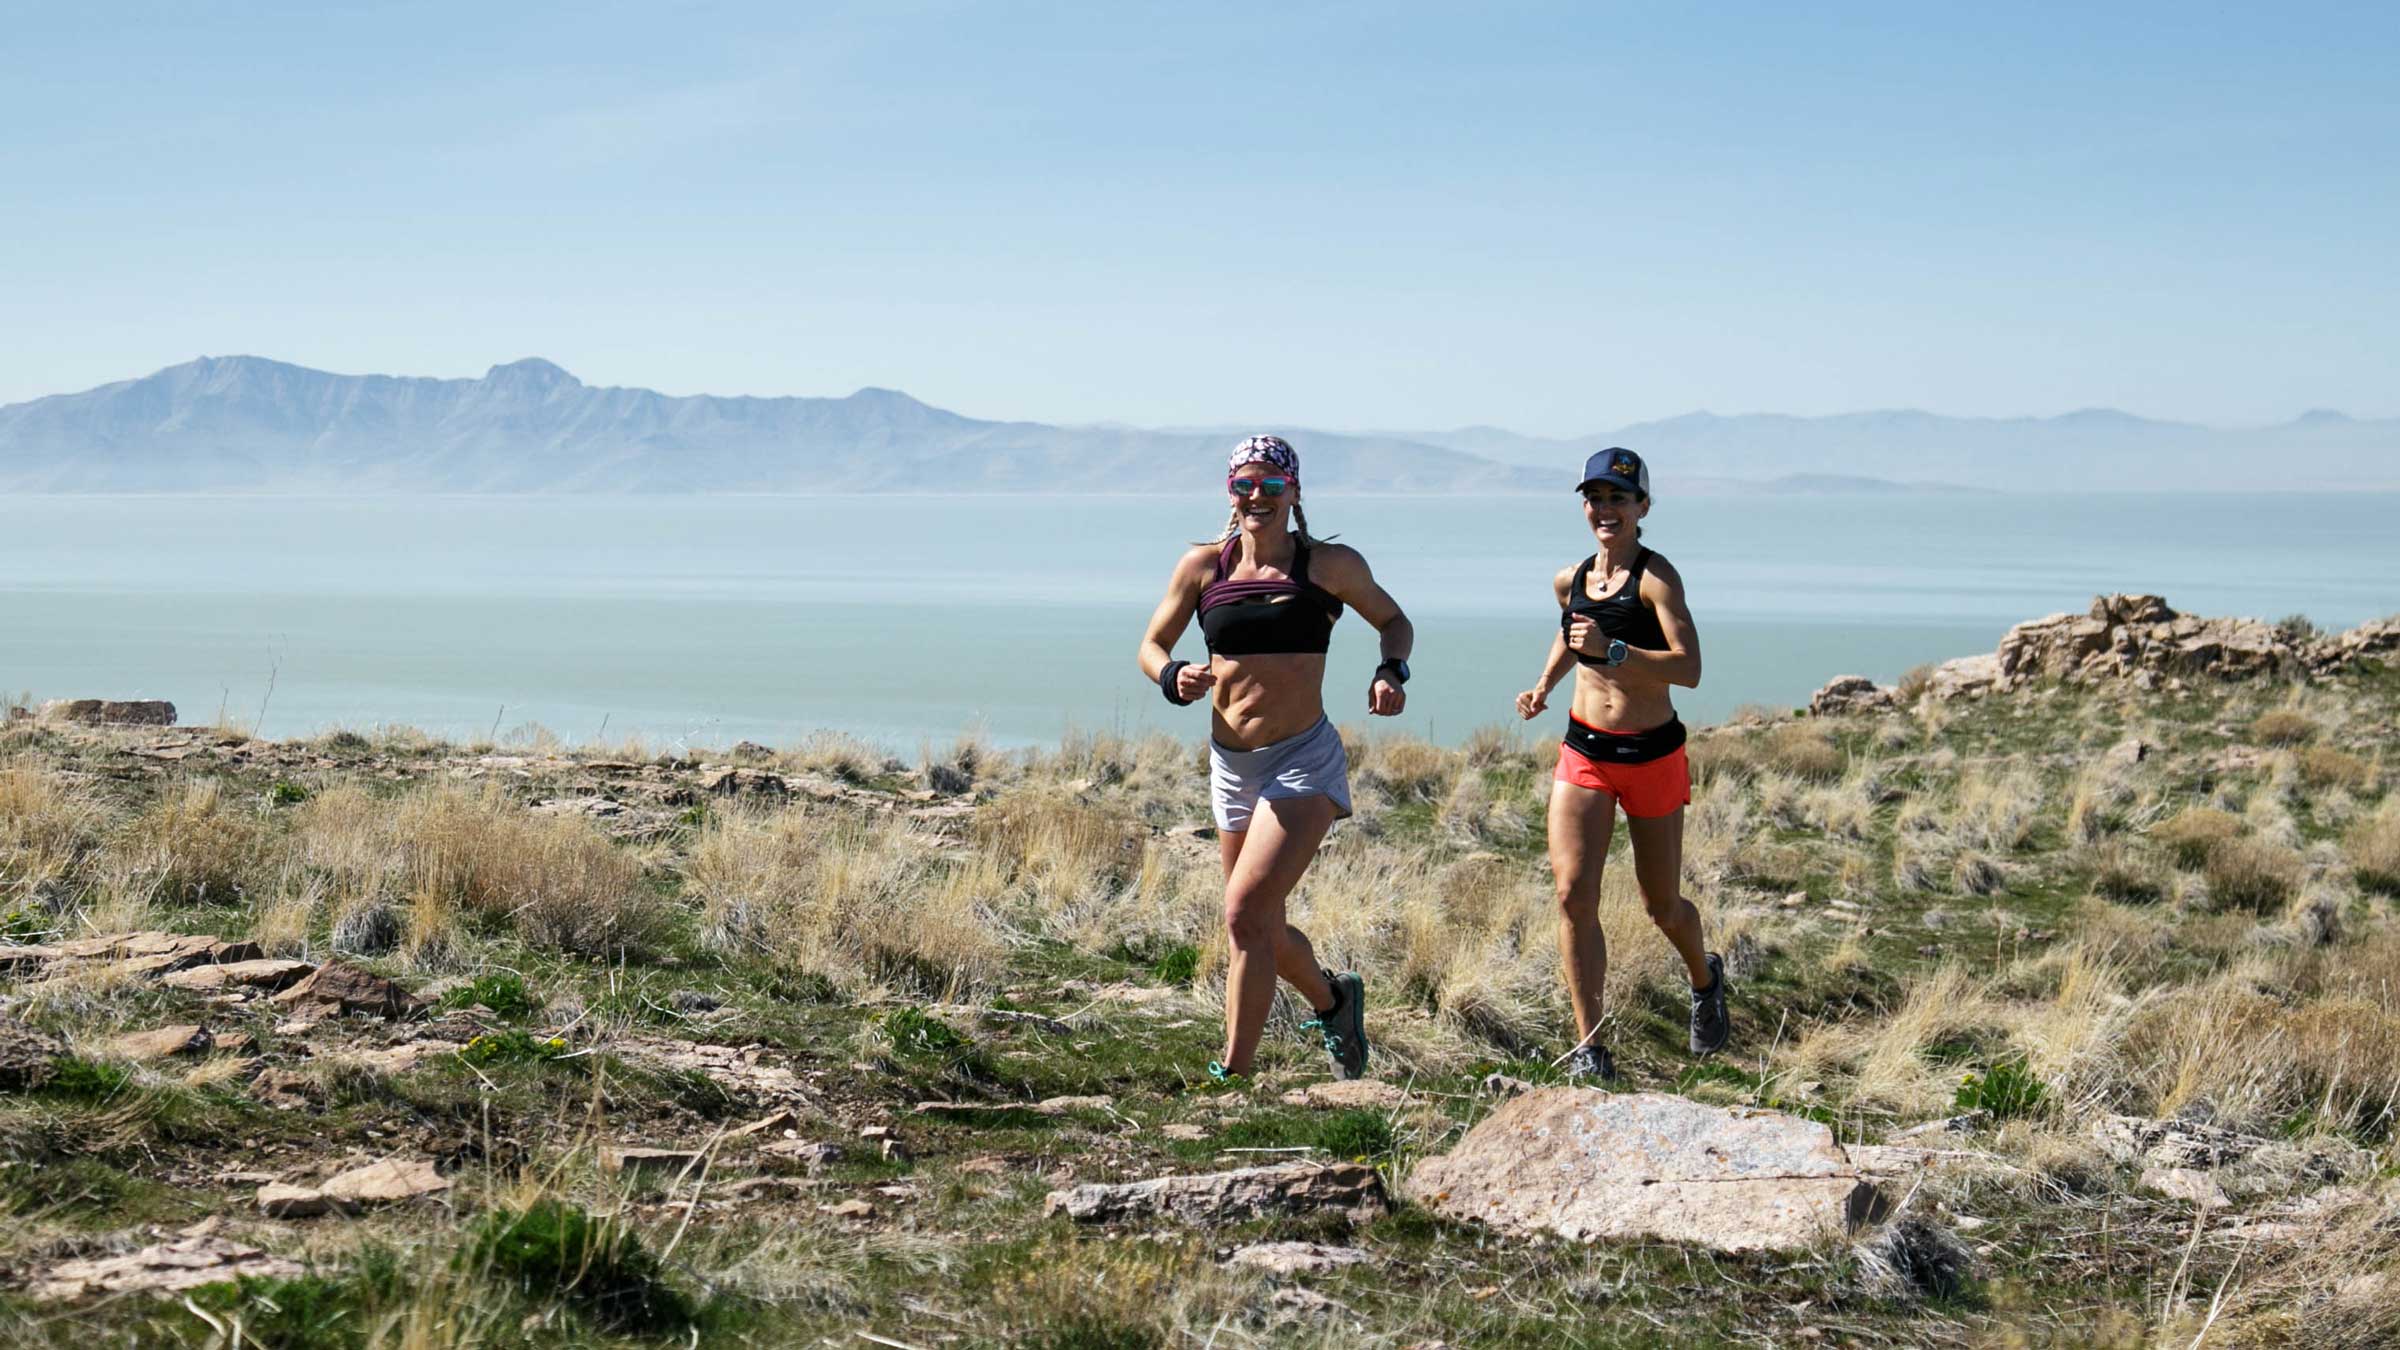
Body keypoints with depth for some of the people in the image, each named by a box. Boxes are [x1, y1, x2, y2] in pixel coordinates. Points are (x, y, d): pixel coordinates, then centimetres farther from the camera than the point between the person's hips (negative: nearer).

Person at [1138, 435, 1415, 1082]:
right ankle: (1334, 999, 47)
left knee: (1246, 911, -20)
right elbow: (1151, 646, 12)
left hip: (1303, 761, -4)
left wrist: (1391, 673, -6)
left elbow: (1394, 621, 14)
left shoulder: (1330, 565, -2)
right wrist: (1175, 679, -11)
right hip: (1230, 765, 5)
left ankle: (1233, 1074, -11)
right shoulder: (1202, 566, 4)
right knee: (1264, 930, 16)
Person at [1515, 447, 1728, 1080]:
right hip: (1584, 753, 4)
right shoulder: (1571, 581, 4)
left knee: (1663, 907, 10)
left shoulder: (1655, 577, -14)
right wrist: (1544, 684, 11)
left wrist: (1612, 651, -34)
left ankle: (1706, 980, 45)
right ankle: (1588, 1046, -8)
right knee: (1573, 893, -13)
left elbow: (1689, 668, -25)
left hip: (1652, 755, -4)